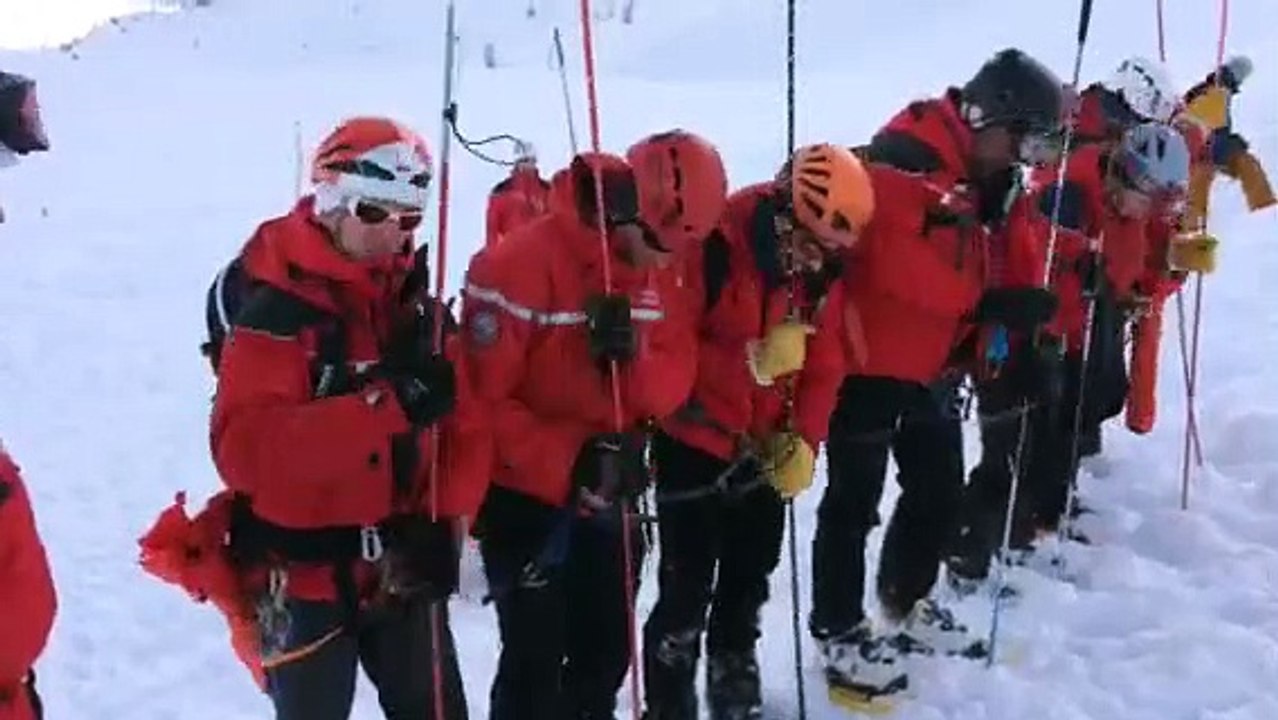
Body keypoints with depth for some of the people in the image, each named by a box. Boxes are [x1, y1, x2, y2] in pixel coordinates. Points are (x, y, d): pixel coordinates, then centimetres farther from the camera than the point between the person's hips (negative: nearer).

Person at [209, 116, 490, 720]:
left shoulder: (419, 306, 5)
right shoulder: (276, 311, -16)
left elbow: (464, 424, 4)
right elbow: (244, 447, -28)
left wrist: (443, 517, -13)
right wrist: (385, 406, -34)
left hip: (407, 568, 6)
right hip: (306, 575, -6)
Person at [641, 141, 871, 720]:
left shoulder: (822, 272, -2)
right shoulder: (713, 249, -23)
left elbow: (825, 366, 3)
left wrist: (803, 442, -8)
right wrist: (754, 363, -29)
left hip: (767, 452, 6)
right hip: (694, 444, -6)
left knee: (751, 576, 19)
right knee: (688, 586, -4)